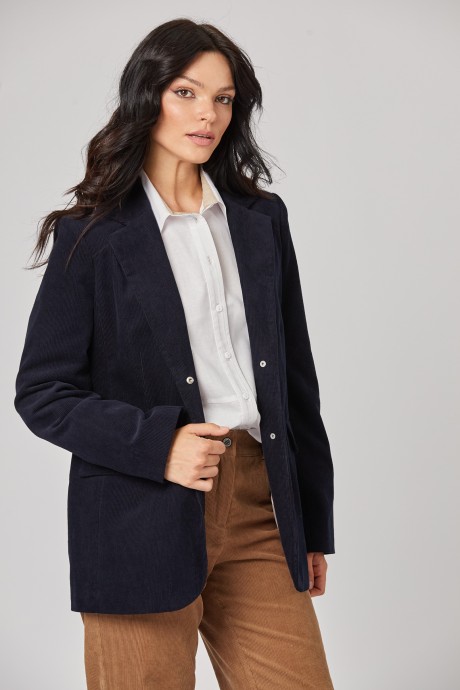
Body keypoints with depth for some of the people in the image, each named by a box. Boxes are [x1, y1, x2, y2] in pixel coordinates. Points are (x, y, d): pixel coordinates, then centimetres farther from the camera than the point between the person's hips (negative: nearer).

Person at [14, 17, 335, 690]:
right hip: (145, 523, -3)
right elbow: (41, 393, -2)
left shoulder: (262, 218, 12)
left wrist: (314, 525, 14)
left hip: (259, 510, 4)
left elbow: (295, 376, 14)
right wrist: (159, 445, -16)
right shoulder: (91, 233, -1)